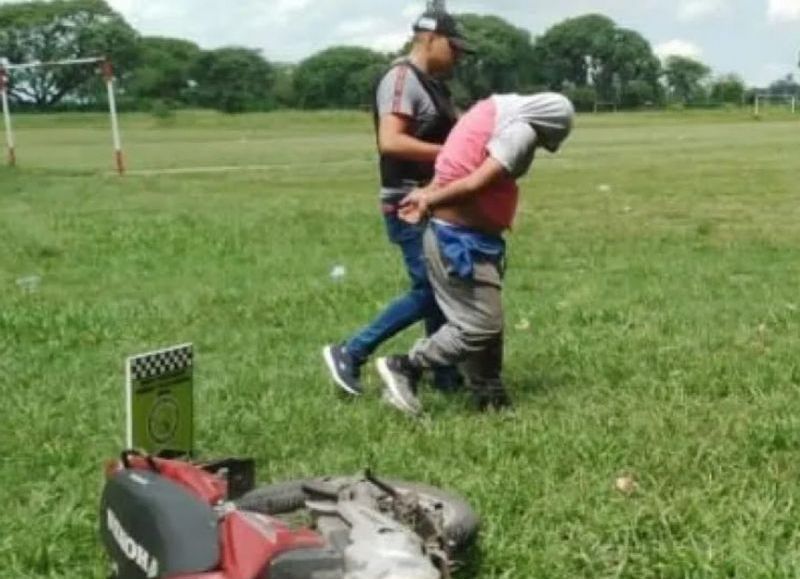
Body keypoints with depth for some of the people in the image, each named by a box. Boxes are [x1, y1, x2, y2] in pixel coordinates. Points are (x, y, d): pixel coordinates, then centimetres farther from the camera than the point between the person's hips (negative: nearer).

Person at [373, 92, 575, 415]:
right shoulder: (522, 131, -14)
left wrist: (429, 195, -4)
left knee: (485, 322, 15)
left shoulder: (495, 110, 15)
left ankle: (492, 399, 22)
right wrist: (430, 200, -10)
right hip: (462, 239, -10)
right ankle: (404, 367, 6)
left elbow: (459, 169, 10)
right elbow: (478, 182, -20)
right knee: (480, 326, -3)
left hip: (463, 236, 10)